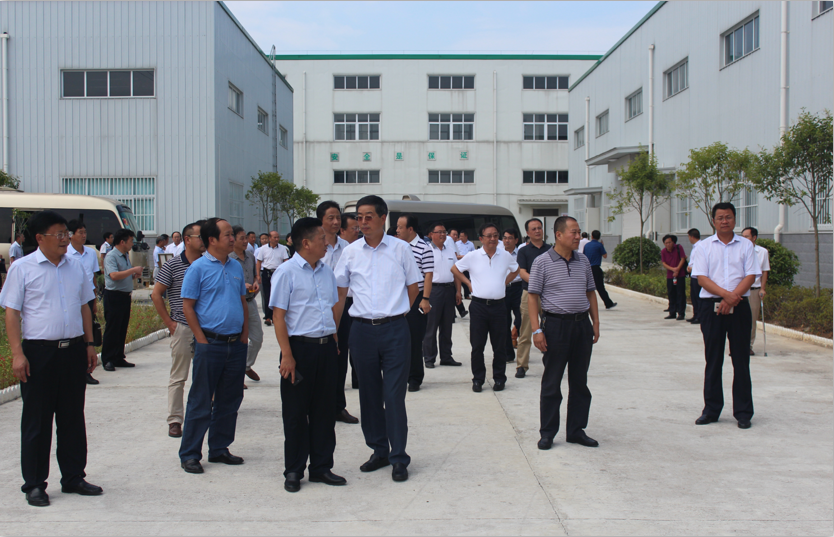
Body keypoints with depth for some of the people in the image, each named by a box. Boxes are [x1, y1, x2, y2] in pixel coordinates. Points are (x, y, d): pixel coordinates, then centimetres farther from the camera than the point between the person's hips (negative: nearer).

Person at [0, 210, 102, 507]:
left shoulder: (76, 267, 10)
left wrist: (89, 343, 13)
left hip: (73, 350, 5)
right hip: (39, 351, -4)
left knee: (73, 417, 12)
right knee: (36, 421, 3)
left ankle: (73, 477, 23)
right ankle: (34, 484, 14)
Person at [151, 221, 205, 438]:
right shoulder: (173, 265, -4)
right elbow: (156, 294, -1)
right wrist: (170, 323, -4)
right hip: (182, 328, -4)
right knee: (178, 377, 1)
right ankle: (175, 420, 7)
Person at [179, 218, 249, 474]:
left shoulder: (236, 267, 12)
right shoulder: (198, 267, -6)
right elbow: (187, 306, -7)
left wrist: (244, 335, 9)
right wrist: (202, 339, -11)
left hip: (236, 344, 6)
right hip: (210, 344, -6)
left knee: (229, 400, 11)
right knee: (201, 401, -1)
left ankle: (219, 449, 23)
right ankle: (189, 455, 8)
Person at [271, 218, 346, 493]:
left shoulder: (326, 271, 12)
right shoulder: (287, 272, -8)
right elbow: (278, 316, -10)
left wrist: (335, 344, 12)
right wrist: (287, 355, -15)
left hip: (327, 347, 6)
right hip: (300, 347, -6)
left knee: (324, 409, 11)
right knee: (296, 411, 3)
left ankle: (321, 467, 23)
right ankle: (293, 472, 15)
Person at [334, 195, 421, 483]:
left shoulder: (400, 249, -1)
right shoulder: (351, 252, 5)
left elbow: (412, 288, 9)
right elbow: (340, 293, 11)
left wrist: (395, 313, 7)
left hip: (394, 330, -3)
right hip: (362, 330, 3)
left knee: (394, 395, -4)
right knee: (369, 394, 10)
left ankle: (399, 458, 5)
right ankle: (379, 451, 24)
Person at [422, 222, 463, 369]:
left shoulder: (451, 250, 14)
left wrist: (458, 290, 8)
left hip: (449, 289, 6)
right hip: (433, 289, -6)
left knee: (447, 326, 11)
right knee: (431, 326, -2)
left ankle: (446, 357, 18)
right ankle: (429, 358, 5)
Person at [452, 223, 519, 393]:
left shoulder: (506, 256, 4)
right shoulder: (472, 256, -1)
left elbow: (515, 270, 24)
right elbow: (454, 269, 11)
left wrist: (505, 282, 11)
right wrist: (468, 283, 3)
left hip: (498, 306, 1)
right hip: (479, 305, -1)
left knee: (500, 346, 5)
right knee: (477, 345, 2)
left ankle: (499, 379, 16)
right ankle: (478, 379, 12)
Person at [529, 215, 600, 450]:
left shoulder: (583, 261, 9)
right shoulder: (542, 262, -6)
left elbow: (590, 292, 17)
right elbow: (532, 296, -6)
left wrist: (595, 323, 10)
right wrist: (537, 329, -13)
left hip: (582, 324, 5)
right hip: (556, 324, -5)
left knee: (579, 381, 10)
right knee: (551, 383, 2)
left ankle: (576, 430, 20)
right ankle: (547, 433, 12)